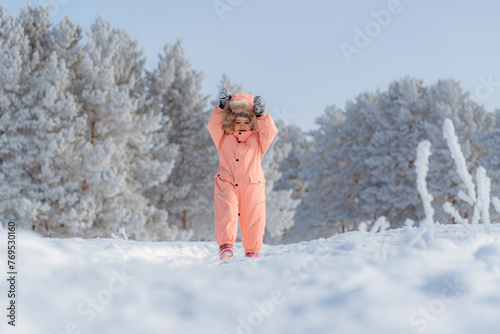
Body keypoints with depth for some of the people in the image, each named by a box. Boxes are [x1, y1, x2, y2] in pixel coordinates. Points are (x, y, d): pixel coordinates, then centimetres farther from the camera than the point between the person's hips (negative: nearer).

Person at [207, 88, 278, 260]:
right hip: (226, 184, 0)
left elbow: (270, 131, -6)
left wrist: (261, 116, -16)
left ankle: (252, 251, 24)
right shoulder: (224, 139, 10)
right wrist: (221, 108, -10)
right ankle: (225, 245, -26)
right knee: (226, 213, -22)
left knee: (253, 220, 5)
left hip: (252, 187, 0)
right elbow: (213, 126, -2)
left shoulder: (257, 141, 9)